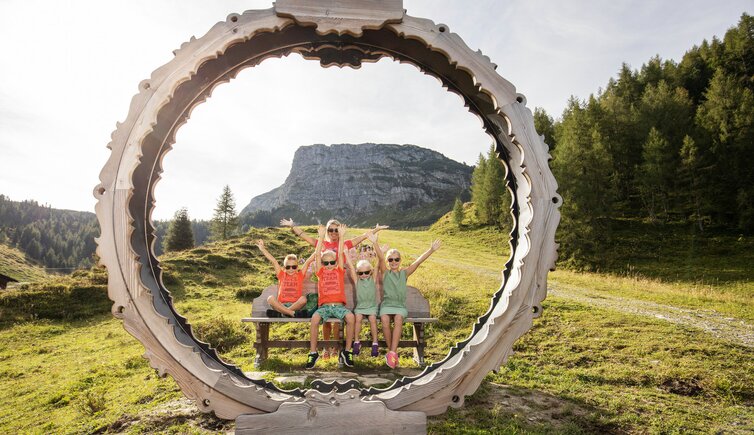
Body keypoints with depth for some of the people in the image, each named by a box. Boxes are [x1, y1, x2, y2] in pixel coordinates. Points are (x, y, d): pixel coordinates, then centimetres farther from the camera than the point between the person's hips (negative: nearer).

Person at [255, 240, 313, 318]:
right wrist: (262, 248, 9)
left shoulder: (300, 275, 13)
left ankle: (279, 313, -31)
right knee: (270, 298, -29)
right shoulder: (282, 275, 15)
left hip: (295, 305, -1)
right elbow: (274, 261, 10)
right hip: (281, 305, 1)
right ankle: (293, 313, -35)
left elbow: (308, 261, 8)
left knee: (303, 299, -33)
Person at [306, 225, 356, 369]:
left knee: (350, 317, -31)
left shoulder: (339, 271, 15)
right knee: (314, 318, -33)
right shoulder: (321, 272, 15)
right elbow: (317, 254, 9)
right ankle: (313, 353, -20)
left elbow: (340, 254, 10)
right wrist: (321, 236, 7)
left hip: (339, 306, 0)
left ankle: (346, 351, -17)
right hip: (324, 306, 0)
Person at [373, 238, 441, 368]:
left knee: (398, 319, -32)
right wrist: (375, 243, -22)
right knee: (384, 320, -31)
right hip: (386, 304, 0)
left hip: (400, 305, 0)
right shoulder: (385, 273, 8)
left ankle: (392, 352, -34)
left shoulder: (404, 273, 10)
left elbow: (418, 261, -2)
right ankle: (392, 352, -19)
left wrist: (431, 250, -13)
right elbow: (380, 258, -7)